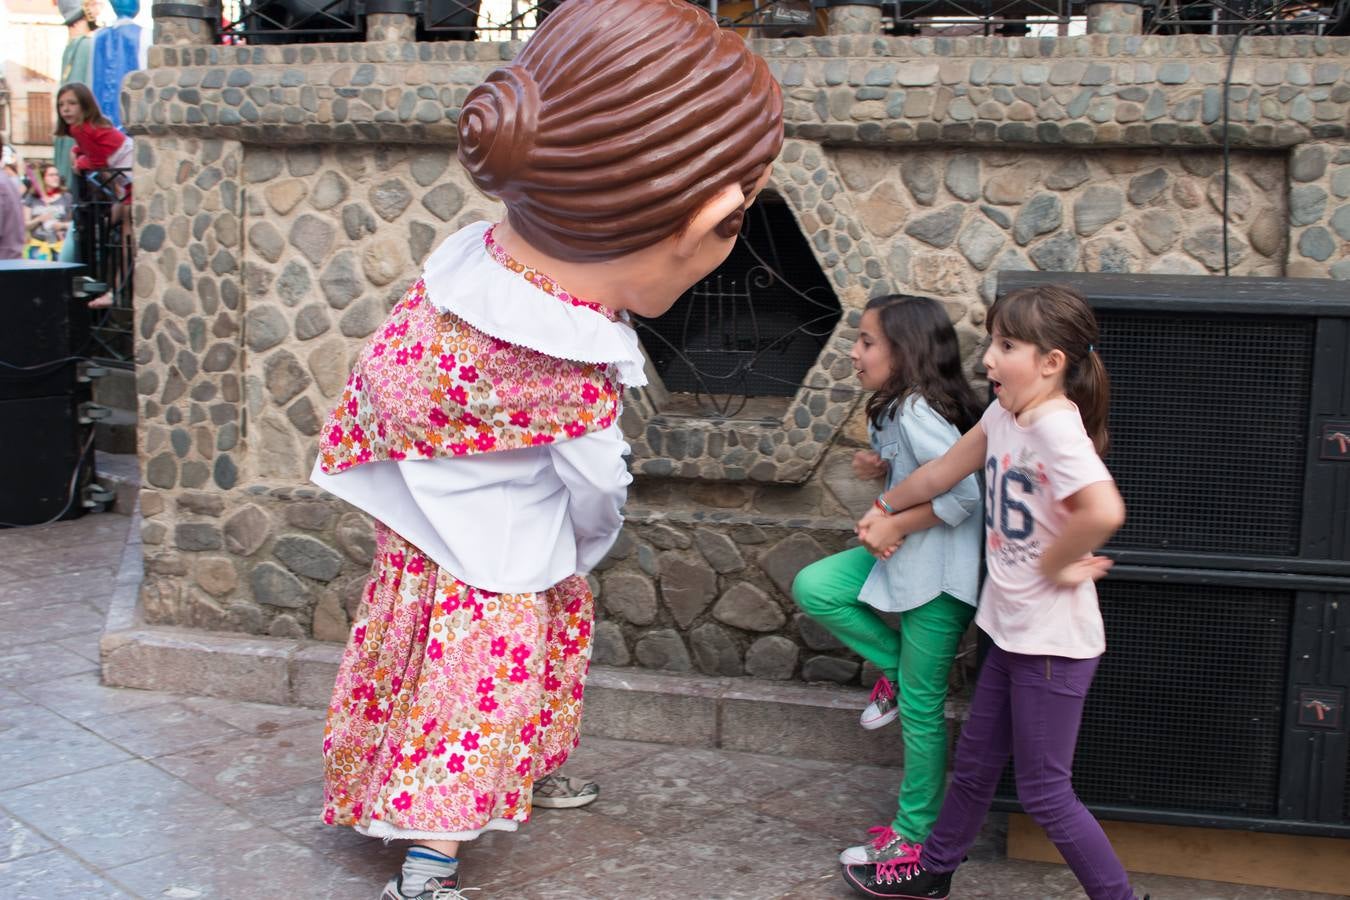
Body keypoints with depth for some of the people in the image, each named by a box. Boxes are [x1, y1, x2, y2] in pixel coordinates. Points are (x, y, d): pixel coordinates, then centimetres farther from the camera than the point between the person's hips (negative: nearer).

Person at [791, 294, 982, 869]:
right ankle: (897, 667, 13)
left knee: (920, 704, 2)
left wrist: (894, 524, -18)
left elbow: (965, 492, -28)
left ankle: (917, 832, 17)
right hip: (904, 556, 10)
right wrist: (882, 467, 0)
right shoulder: (896, 408, 7)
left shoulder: (916, 412, -23)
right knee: (812, 588, -1)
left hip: (938, 572, -10)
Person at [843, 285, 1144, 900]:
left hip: (1054, 641, -9)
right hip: (1011, 629, 9)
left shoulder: (1057, 427, -24)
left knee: (1043, 791, 3)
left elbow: (1104, 510, -40)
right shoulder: (1003, 414, 3)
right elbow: (943, 473, 18)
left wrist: (1056, 564, -24)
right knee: (975, 762, 23)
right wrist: (885, 511, 27)